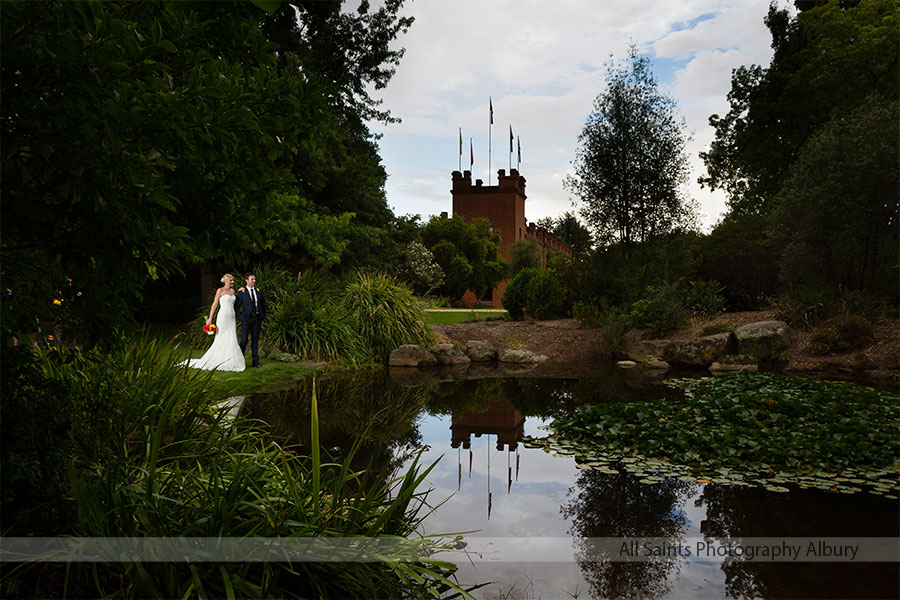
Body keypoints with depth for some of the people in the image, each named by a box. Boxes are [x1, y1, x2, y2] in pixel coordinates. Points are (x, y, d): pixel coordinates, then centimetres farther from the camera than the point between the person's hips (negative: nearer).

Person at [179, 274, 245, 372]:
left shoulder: (232, 291, 15)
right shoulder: (220, 291, -3)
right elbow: (214, 304, -5)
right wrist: (210, 318, -12)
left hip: (232, 318, 6)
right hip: (223, 317, -6)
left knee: (232, 341, 1)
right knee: (221, 340, -5)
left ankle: (230, 363, 3)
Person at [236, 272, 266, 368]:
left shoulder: (259, 291, 8)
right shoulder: (241, 292, -2)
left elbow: (263, 305, 16)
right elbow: (237, 306, 2)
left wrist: (263, 316, 9)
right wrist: (240, 318, -5)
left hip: (257, 319, 3)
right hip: (246, 319, -3)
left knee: (255, 341, 7)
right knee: (244, 340, -5)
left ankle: (256, 361, 11)